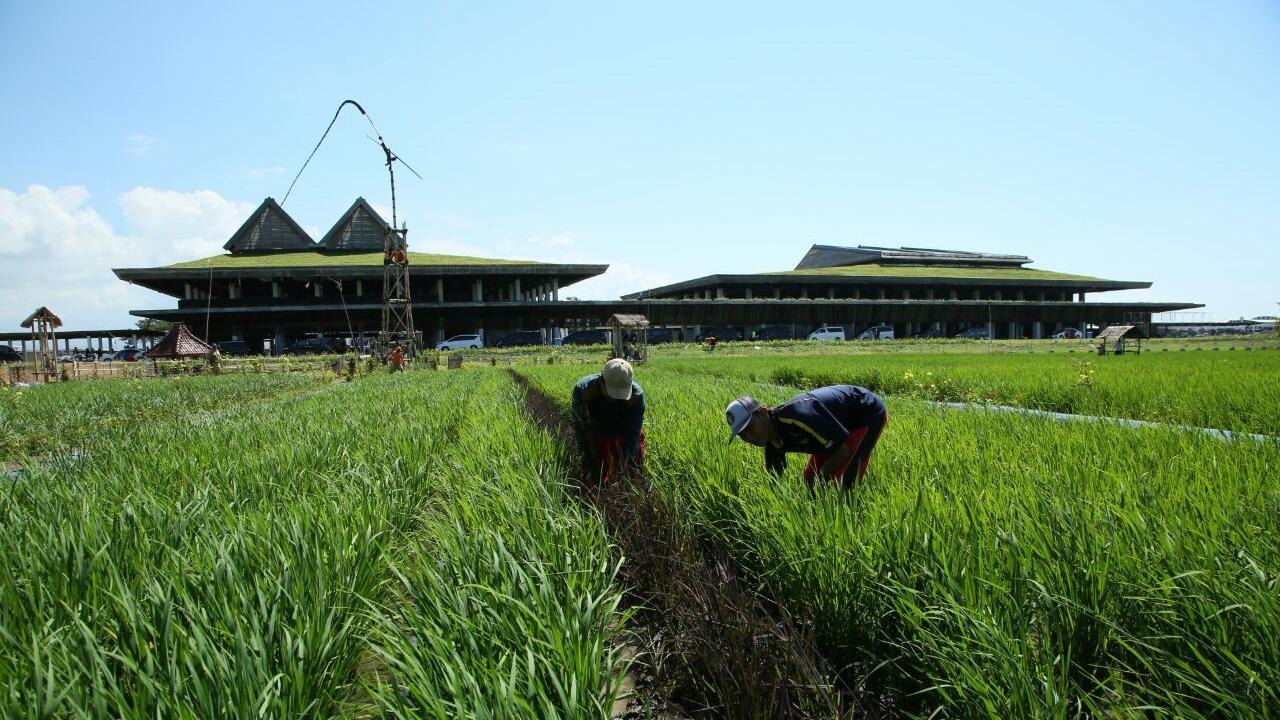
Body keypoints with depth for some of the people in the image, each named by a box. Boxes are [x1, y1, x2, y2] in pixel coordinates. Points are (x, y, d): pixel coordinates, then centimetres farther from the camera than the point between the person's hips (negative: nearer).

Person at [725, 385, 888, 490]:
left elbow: (845, 449, -30)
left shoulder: (798, 416, -38)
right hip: (844, 421, 8)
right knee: (810, 475, 4)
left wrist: (819, 479, -20)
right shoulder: (773, 442, -10)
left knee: (845, 479, -20)